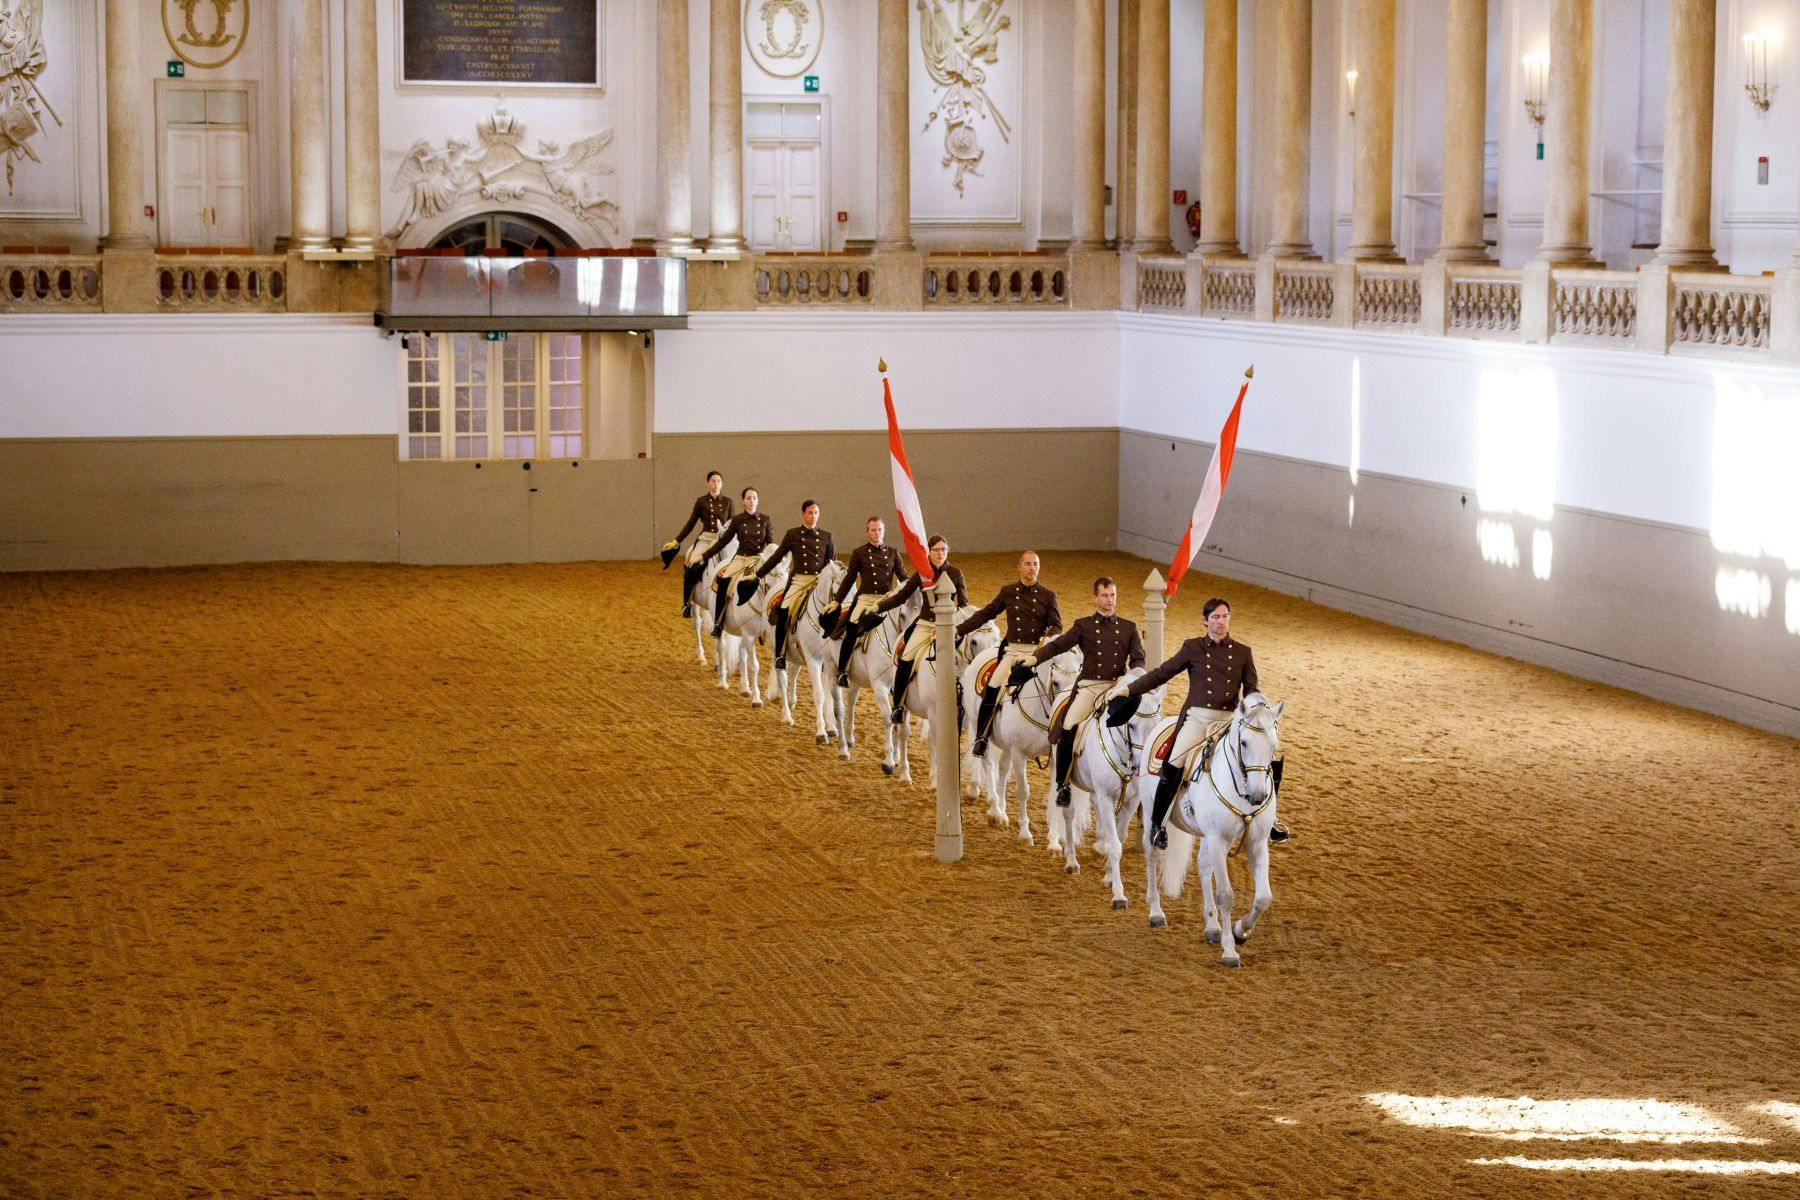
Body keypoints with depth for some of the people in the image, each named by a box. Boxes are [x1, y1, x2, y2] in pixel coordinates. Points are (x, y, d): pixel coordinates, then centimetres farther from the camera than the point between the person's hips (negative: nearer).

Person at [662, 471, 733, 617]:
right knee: (691, 567, -26)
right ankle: (686, 603, -14)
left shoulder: (728, 502, 10)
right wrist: (676, 541, 4)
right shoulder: (701, 502, 7)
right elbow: (690, 524, 9)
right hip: (705, 539, -1)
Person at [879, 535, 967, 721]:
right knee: (905, 661, -17)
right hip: (924, 624, 2)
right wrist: (878, 608, 1)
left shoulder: (955, 573, 1)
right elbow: (901, 596, 9)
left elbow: (963, 602, 2)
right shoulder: (922, 573, 6)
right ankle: (898, 704, -6)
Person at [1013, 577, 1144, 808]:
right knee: (1067, 729, -21)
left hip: (1118, 686, 1)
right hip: (1089, 686, -1)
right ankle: (1062, 784, -9)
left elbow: (1138, 659, 9)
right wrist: (1036, 657, -14)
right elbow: (1058, 645, 3)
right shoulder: (1084, 626, 11)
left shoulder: (1129, 627, 15)